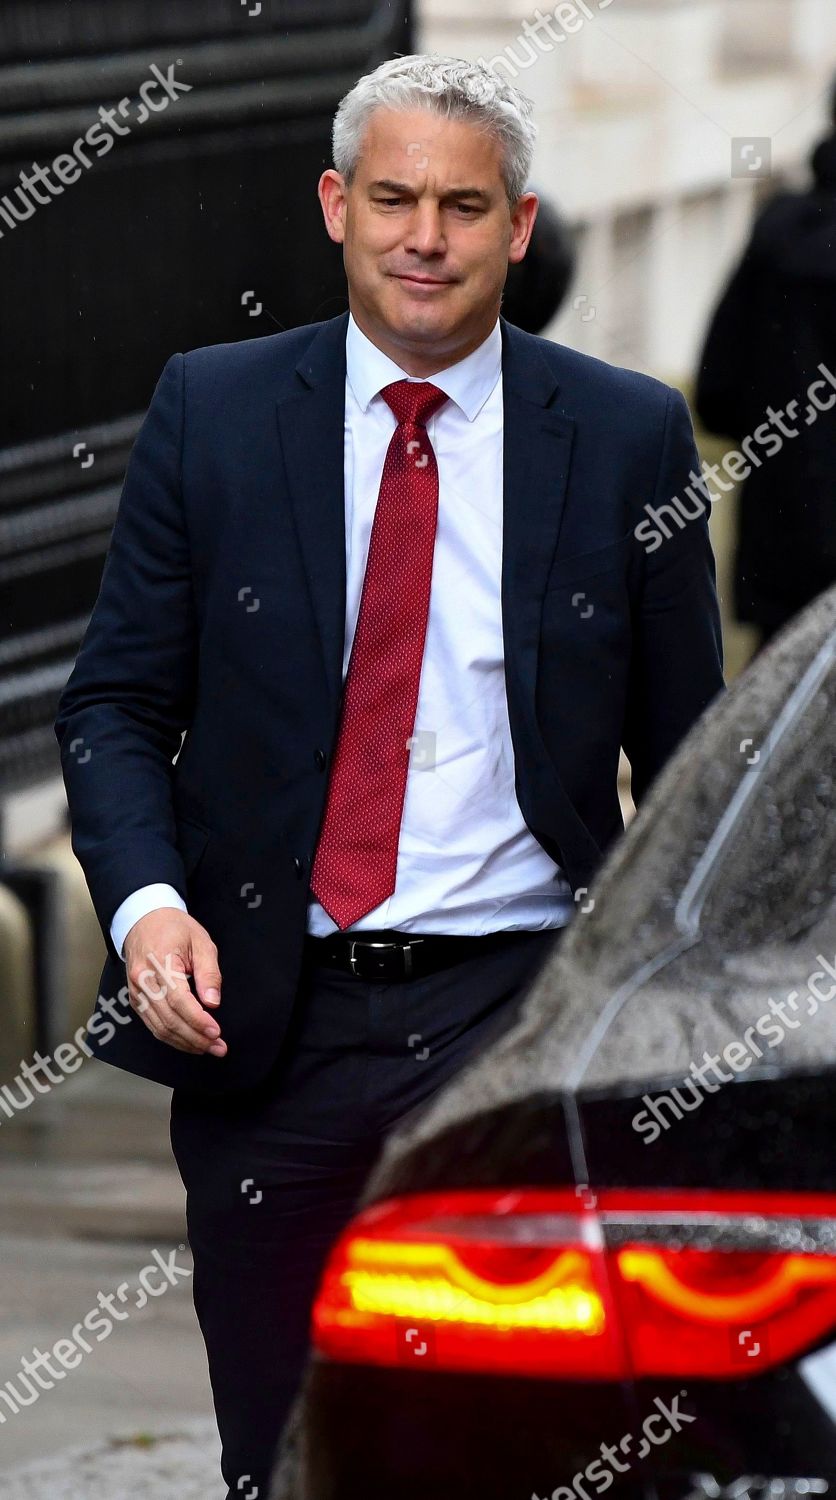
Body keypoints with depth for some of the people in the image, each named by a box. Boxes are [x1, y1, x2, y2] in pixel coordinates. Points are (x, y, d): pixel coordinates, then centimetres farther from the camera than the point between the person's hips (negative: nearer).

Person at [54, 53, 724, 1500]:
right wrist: (146, 901, -12)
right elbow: (116, 701, 6)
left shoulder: (626, 437, 2)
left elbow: (687, 754, 7)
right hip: (265, 1016, 1)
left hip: (518, 1009, -1)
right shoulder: (212, 410, 3)